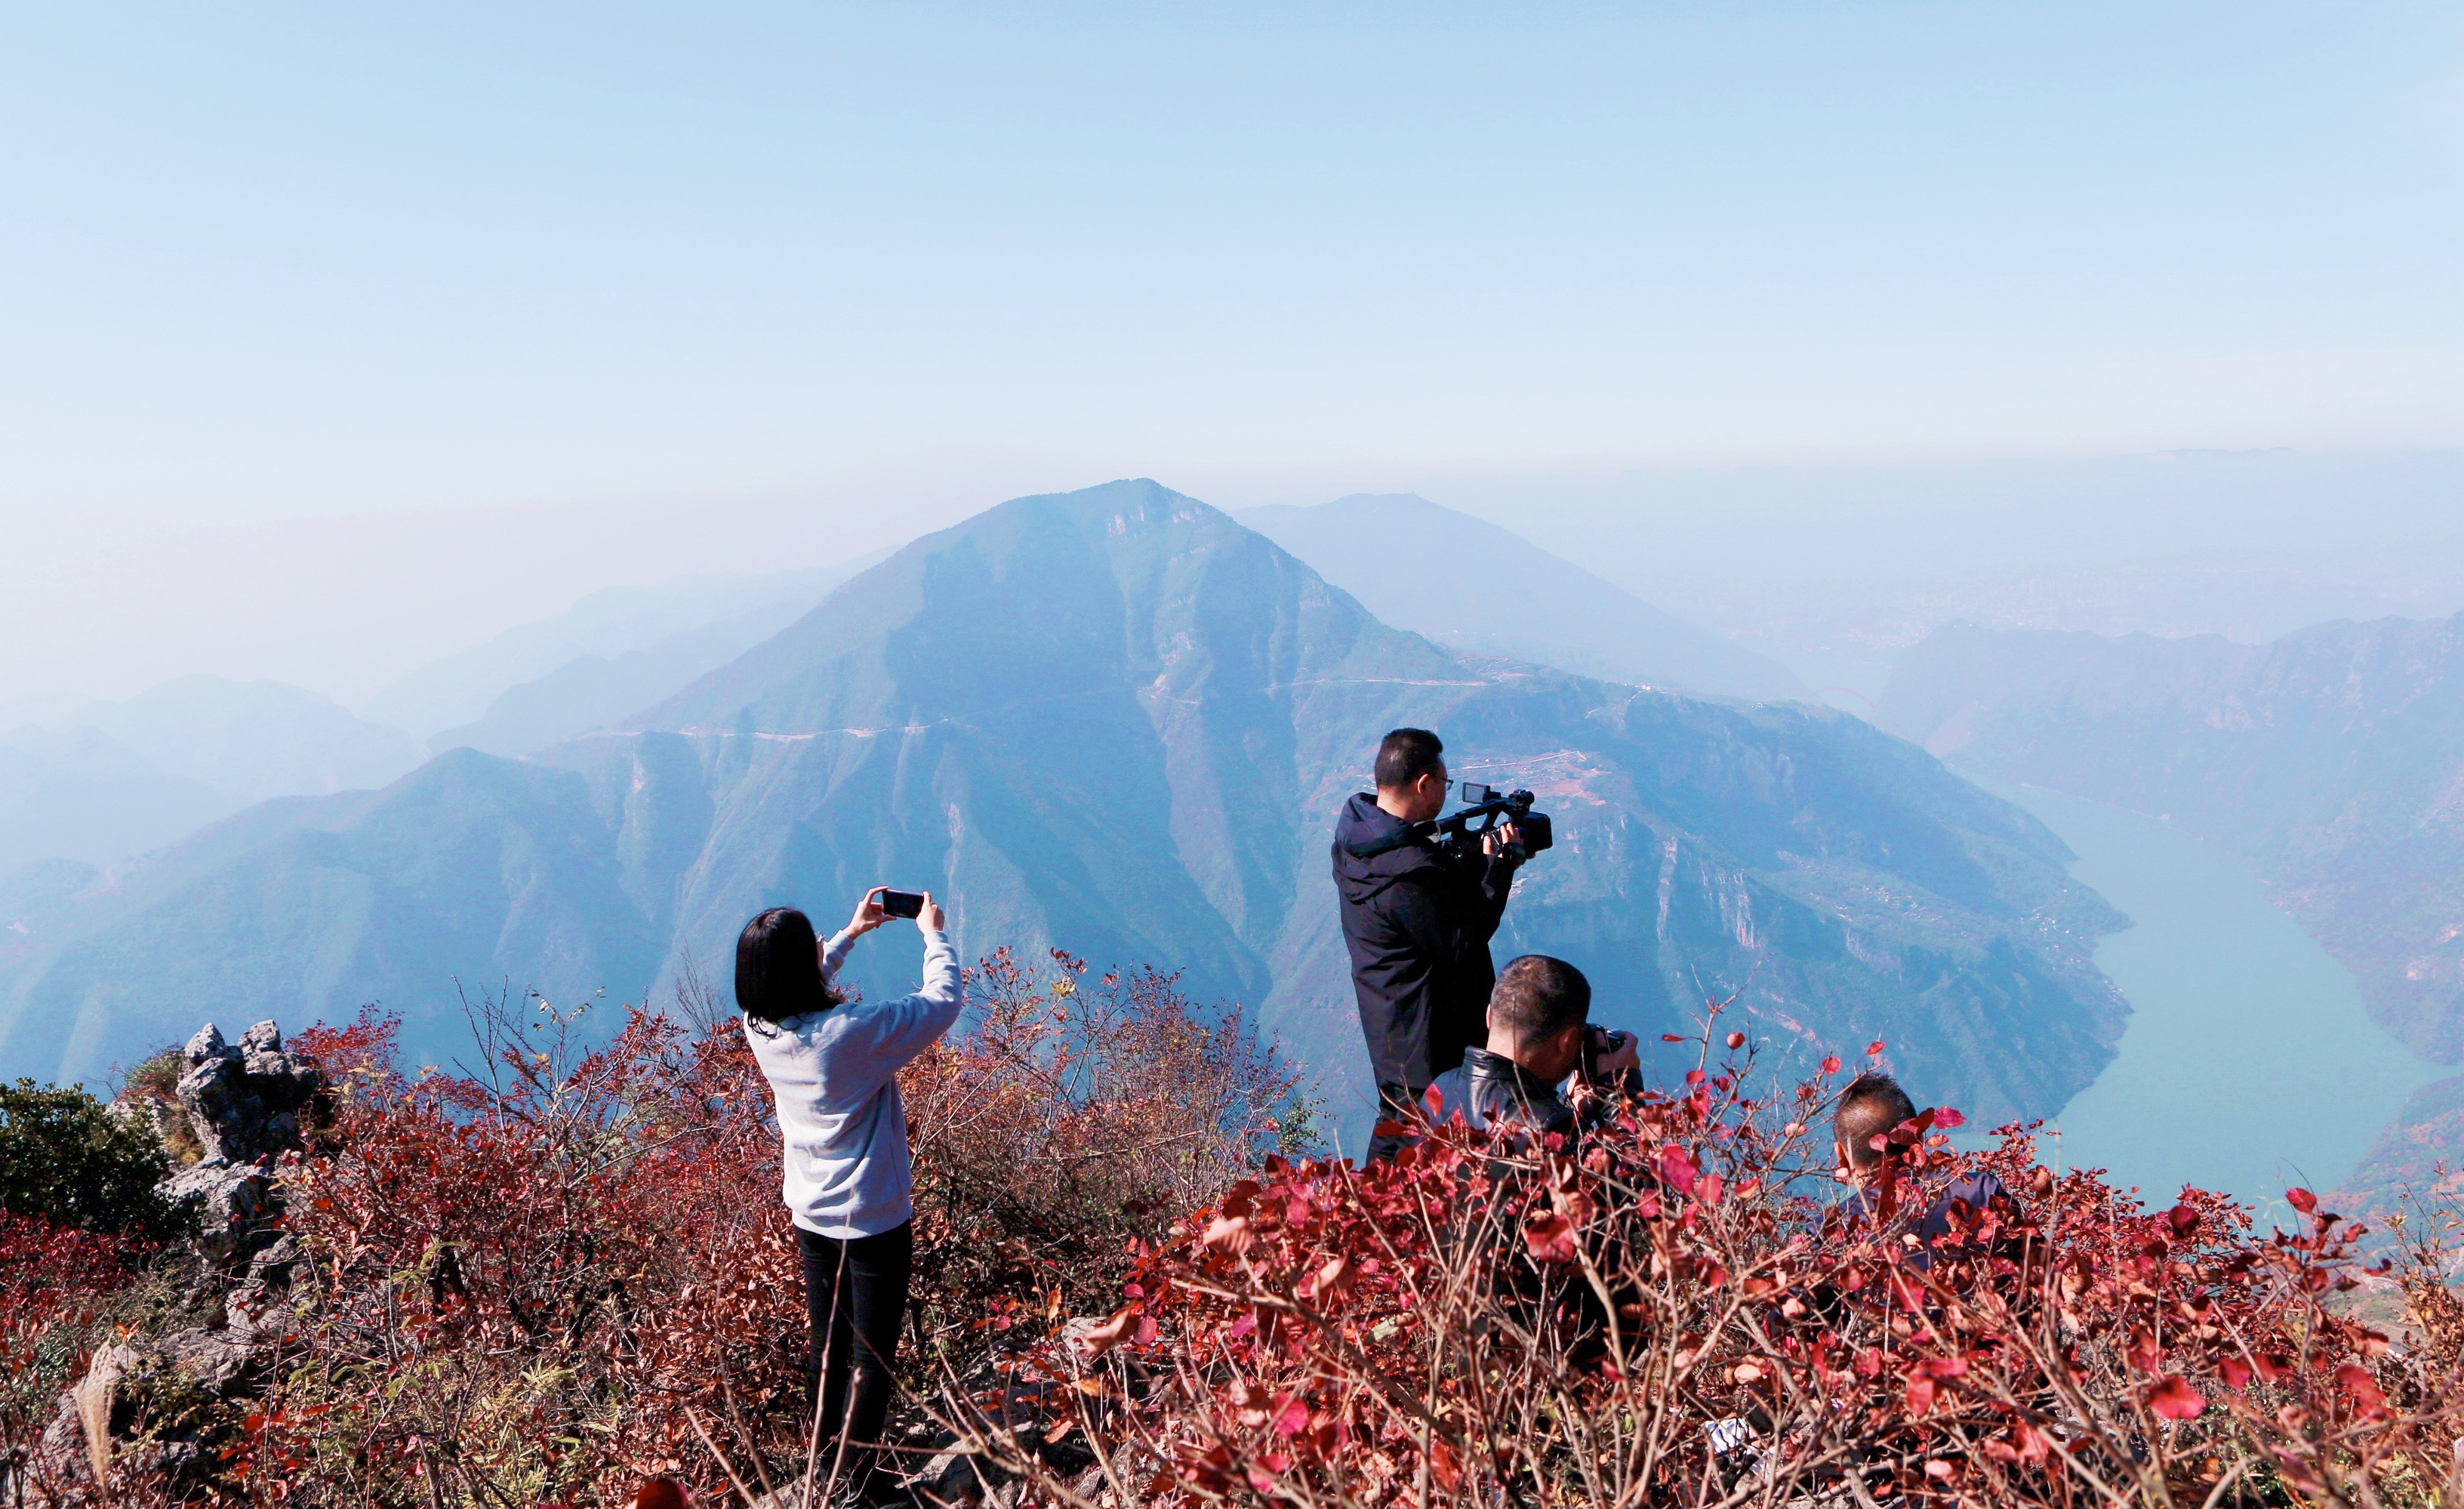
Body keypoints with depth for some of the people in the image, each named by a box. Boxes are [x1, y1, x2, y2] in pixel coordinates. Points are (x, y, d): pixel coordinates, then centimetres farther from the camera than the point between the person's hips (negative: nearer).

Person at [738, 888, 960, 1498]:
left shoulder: (760, 1028, -9)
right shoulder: (853, 1031, -29)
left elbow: (801, 993, 15)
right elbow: (942, 1004, -17)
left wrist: (852, 932, 18)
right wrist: (935, 935, -2)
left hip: (811, 1216, 7)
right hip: (874, 1220, -6)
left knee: (828, 1345, 22)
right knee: (872, 1356, 10)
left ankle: (829, 1461, 37)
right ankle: (858, 1479, 21)